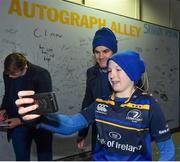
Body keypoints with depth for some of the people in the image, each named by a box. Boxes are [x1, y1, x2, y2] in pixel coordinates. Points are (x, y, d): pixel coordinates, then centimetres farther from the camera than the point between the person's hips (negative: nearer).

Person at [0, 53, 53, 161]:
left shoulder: (41, 75, -20)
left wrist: (21, 120, -21)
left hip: (40, 124, -3)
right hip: (18, 126, 4)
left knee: (44, 157, 12)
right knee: (21, 158, 11)